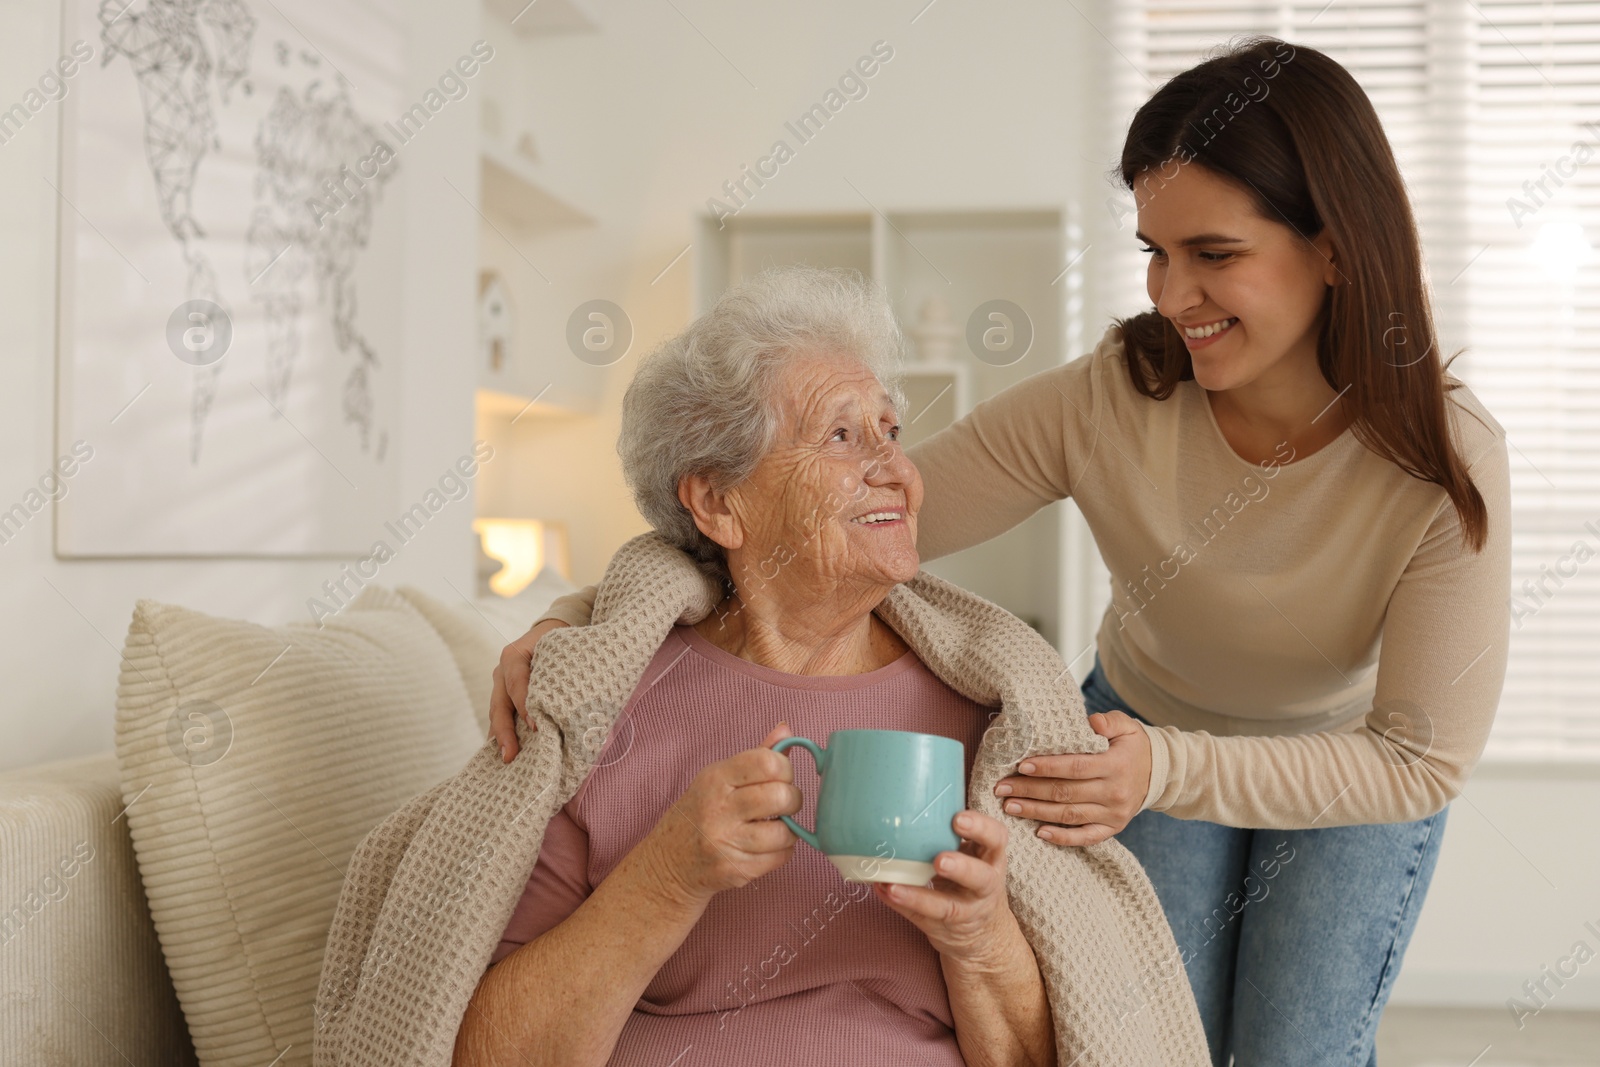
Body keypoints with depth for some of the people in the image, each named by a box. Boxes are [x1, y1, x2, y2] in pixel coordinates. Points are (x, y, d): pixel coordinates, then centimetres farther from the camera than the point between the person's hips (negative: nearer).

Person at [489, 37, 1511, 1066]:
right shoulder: (1103, 402, -29)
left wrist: (1169, 770, -42)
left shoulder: (1447, 465, -30)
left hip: (1352, 767, 0)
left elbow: (1422, 760, -26)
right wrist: (583, 619, -40)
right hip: (1143, 728, 1)